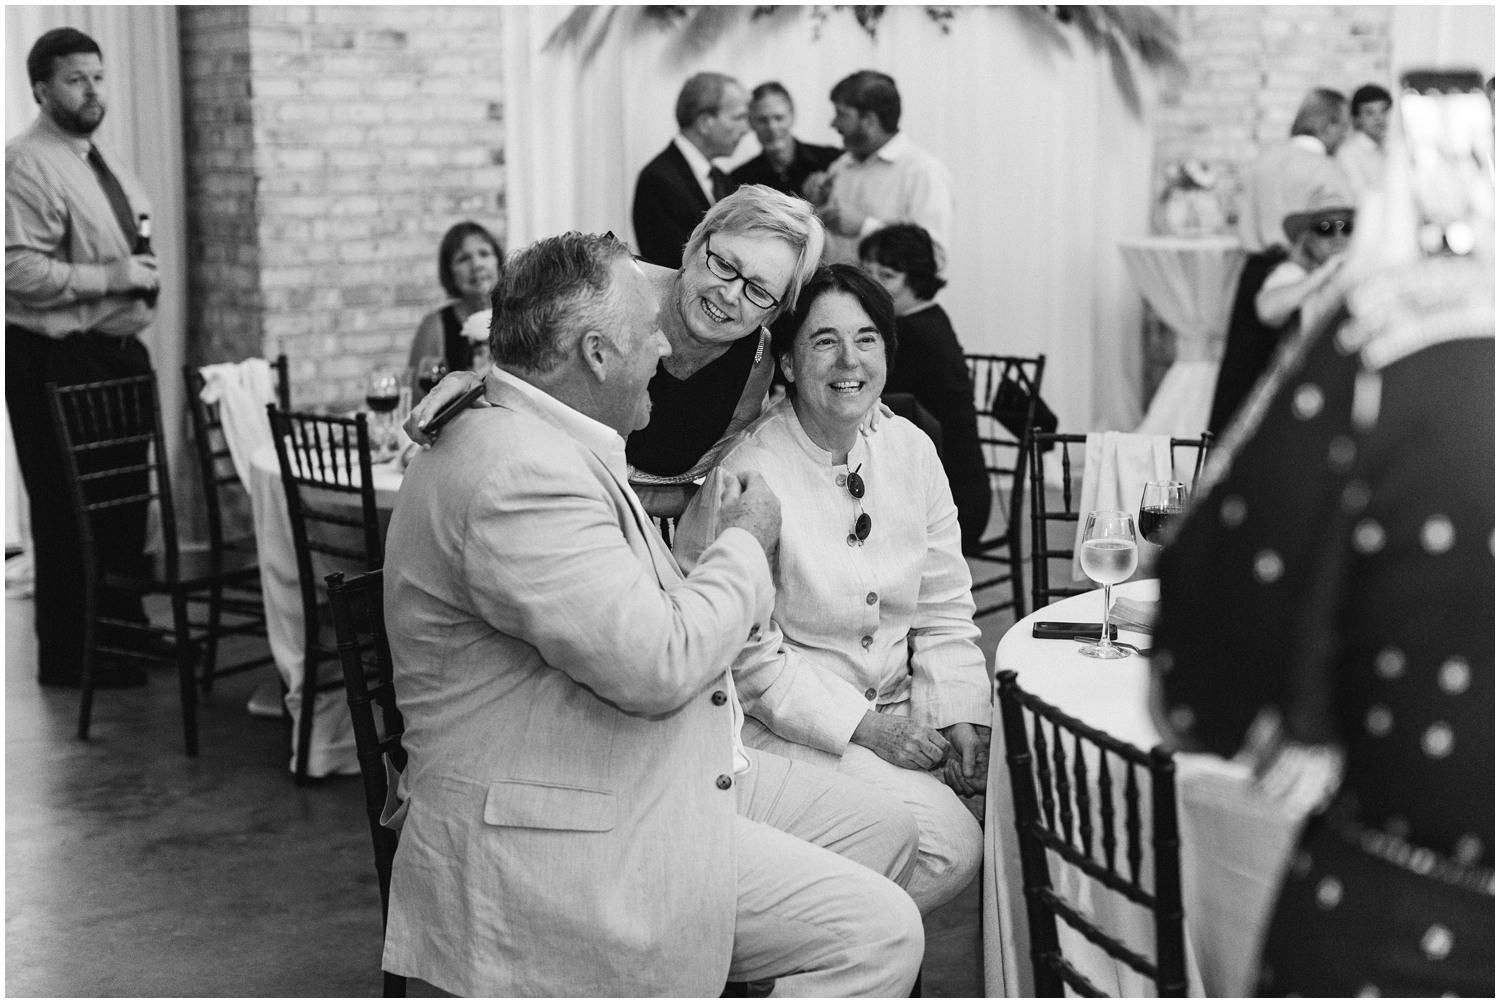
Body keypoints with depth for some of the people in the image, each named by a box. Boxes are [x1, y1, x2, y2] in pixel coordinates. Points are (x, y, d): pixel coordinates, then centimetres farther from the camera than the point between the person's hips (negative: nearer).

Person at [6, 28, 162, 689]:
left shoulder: (104, 163, 16)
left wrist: (146, 276, 9)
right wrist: (107, 277, -22)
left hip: (118, 354, 9)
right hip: (56, 362, -9)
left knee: (125, 502, 17)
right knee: (68, 509, -3)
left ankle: (122, 630, 31)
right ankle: (68, 657, 8)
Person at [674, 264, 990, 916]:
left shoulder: (909, 449, 5)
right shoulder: (746, 473, -16)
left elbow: (944, 608, 9)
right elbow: (746, 654, -15)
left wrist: (959, 715, -6)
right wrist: (863, 726, -18)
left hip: (900, 710, 8)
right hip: (785, 725, -7)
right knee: (950, 843, -21)